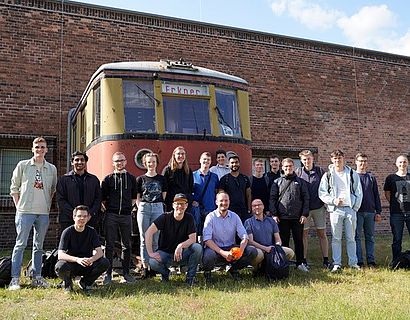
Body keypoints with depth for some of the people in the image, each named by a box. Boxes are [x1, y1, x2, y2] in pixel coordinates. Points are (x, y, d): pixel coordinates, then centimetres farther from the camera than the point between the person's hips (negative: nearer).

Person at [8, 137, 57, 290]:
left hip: (44, 213, 3)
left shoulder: (52, 169, 8)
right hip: (25, 211, -3)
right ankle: (15, 278, 3)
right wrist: (18, 206, -1)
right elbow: (14, 187, 4)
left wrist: (48, 205, 7)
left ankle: (37, 277, 17)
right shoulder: (23, 165, 1)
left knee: (39, 246, 10)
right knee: (20, 244, -2)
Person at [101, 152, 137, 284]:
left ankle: (126, 273, 16)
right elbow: (102, 198, 6)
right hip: (111, 215, -2)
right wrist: (108, 208, -1)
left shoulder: (131, 178, 10)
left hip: (126, 215, 2)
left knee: (126, 245, 7)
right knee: (109, 245, 1)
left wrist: (129, 207, 7)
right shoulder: (108, 179, 5)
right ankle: (108, 273, 7)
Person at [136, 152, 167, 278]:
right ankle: (145, 266, 5)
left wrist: (164, 210, 2)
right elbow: (137, 197, 9)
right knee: (144, 239, 1)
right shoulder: (140, 179, 8)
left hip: (158, 208, 0)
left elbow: (164, 196, 10)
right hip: (144, 208, 0)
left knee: (156, 239, 1)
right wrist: (141, 208, -2)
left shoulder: (161, 179, 10)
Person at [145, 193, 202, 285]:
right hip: (165, 253, -1)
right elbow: (148, 233, -16)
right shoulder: (165, 217, -9)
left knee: (197, 247, -27)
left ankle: (190, 277, -7)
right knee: (153, 262, -32)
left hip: (182, 254, 1)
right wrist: (150, 253, -25)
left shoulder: (189, 218, -5)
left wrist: (181, 245, -32)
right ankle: (165, 273, 5)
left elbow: (193, 239, -12)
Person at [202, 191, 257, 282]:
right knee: (209, 256, -38)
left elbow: (244, 237, 0)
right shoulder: (211, 217, -7)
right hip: (215, 248, -4)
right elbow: (207, 240, -17)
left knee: (252, 251, -17)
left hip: (231, 248, 4)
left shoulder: (234, 217, 5)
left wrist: (240, 251, -22)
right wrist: (223, 253, -29)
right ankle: (207, 271, 0)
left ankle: (234, 269, 9)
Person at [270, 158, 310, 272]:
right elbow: (272, 199, 5)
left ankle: (300, 263, 16)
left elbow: (306, 198, 5)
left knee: (299, 241, 7)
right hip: (282, 217, 0)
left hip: (298, 217, 0)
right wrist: (274, 214, -5)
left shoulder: (300, 182, 9)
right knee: (283, 241, 5)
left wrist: (305, 214, -4)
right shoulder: (277, 182, 9)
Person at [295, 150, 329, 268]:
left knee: (322, 234, 5)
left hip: (319, 207, 1)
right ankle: (304, 260, 12)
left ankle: (326, 260, 13)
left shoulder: (319, 171, 4)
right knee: (304, 234, 4)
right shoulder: (298, 172, 2)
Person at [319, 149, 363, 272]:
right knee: (336, 238, 2)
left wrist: (355, 207, -1)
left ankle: (353, 263, 15)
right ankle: (337, 264, 7)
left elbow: (359, 192, 8)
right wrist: (333, 200, -11)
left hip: (350, 209, 1)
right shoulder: (327, 175, 6)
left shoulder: (353, 174, 9)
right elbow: (322, 193, 3)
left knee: (351, 238, 6)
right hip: (335, 210, -1)